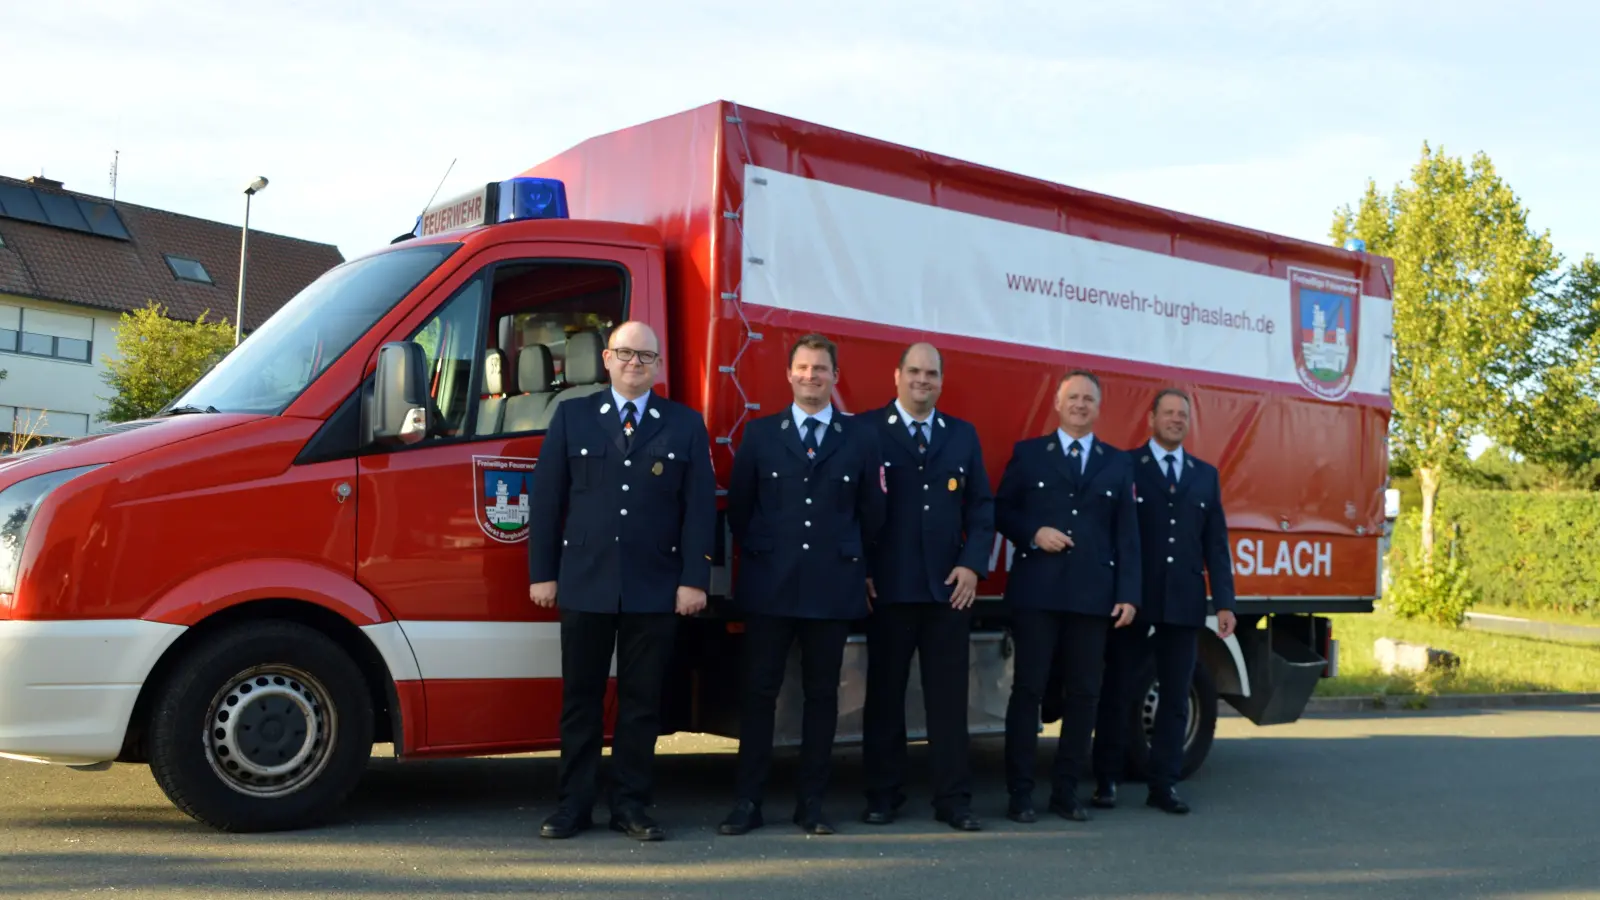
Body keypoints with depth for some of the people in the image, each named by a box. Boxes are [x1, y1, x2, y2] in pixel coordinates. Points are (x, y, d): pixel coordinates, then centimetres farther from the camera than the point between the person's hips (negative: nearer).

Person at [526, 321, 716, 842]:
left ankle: (630, 806, 16)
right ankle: (574, 804, 16)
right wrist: (542, 573, 0)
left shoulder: (686, 425, 6)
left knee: (642, 700, 6)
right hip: (584, 583, 0)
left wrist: (694, 580, -6)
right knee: (580, 697, 7)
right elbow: (545, 498, 5)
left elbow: (700, 507, 2)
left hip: (655, 587, 0)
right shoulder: (572, 417, 8)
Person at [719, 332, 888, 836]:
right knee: (758, 692, 1)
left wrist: (854, 563, 11)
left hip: (834, 587, 0)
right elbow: (739, 507, 10)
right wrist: (758, 555, 9)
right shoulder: (759, 434, 7)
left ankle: (811, 803, 14)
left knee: (822, 694, 5)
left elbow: (871, 512, 11)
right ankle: (748, 802, 8)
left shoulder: (861, 437, 7)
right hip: (769, 587, 0)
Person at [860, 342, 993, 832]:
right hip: (889, 587, -3)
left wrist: (973, 565, -2)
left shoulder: (963, 435, 13)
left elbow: (981, 505, 11)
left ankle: (953, 798, 13)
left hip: (949, 586, 3)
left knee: (949, 697, 5)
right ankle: (882, 796, 15)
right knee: (885, 695, 6)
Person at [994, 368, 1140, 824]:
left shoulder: (1118, 463, 12)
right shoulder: (1028, 453, 8)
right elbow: (1001, 511, 7)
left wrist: (1128, 594, 1)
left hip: (1093, 594, 2)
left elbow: (1126, 533, 8)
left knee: (1083, 693, 5)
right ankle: (1020, 793, 6)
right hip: (1036, 590, -2)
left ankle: (1066, 791, 15)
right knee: (1028, 689, -1)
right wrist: (1033, 533, -12)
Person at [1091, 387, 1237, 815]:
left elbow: (1216, 543, 10)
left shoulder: (1206, 475, 14)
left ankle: (1163, 784, 16)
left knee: (1175, 699, 7)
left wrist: (1224, 603, 3)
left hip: (1184, 604, 4)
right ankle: (1106, 781, 15)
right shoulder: (1125, 467, 0)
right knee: (1117, 694, 5)